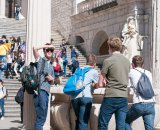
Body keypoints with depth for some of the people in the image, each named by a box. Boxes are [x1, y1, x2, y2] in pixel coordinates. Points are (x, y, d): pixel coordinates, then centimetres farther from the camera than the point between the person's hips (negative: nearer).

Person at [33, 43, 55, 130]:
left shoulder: (51, 67, 27)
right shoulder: (40, 60, 8)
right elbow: (34, 48, -9)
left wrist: (51, 79, 7)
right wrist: (46, 46, 2)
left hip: (47, 91, 8)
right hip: (39, 90, -7)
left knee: (43, 116, 7)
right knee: (41, 115, -16)